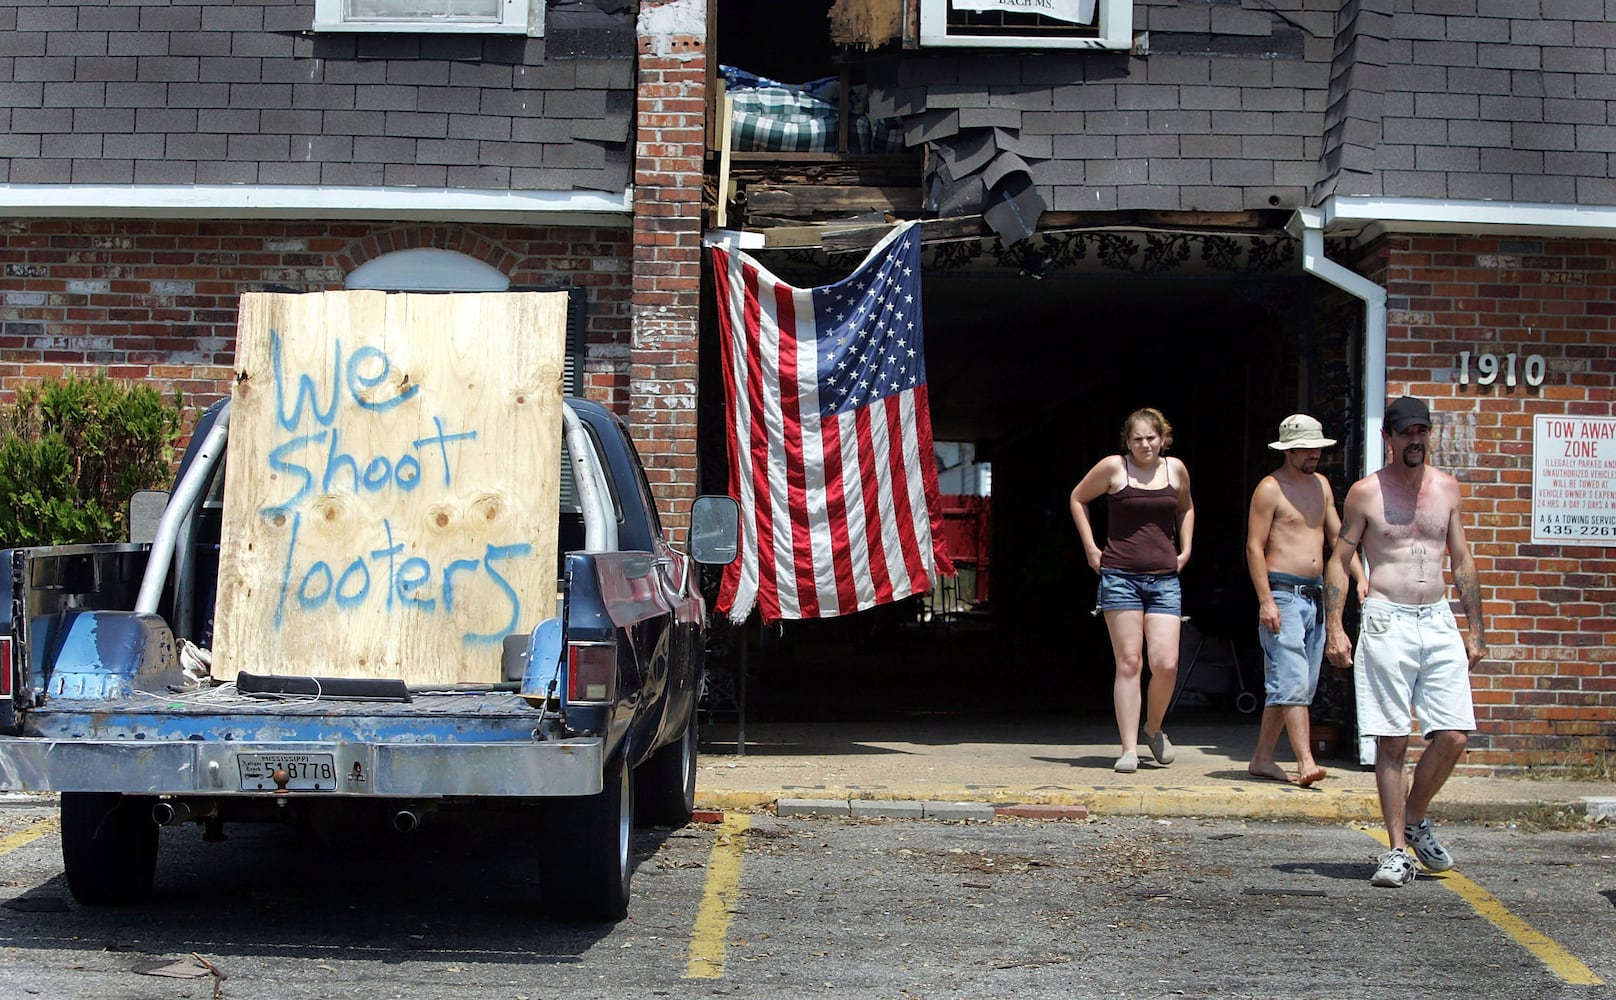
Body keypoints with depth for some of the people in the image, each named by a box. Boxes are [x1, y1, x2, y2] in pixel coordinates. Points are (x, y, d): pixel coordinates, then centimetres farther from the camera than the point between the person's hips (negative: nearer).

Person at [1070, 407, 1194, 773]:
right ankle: (1129, 749, 1)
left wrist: (1185, 550, 18)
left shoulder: (1176, 469, 9)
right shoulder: (1113, 467, 0)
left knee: (1166, 664, -9)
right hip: (1120, 576, -2)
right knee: (1129, 663, -4)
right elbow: (1078, 498, 14)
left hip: (1164, 579, 3)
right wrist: (1091, 548, 7)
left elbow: (1186, 507, 29)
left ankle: (1154, 728, 19)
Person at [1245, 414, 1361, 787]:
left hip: (1315, 595, 8)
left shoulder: (1320, 484, 16)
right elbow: (1254, 547, -10)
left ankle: (1262, 759, 14)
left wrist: (1361, 579, 8)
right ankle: (1305, 762, -18)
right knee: (1292, 681, -13)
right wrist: (1266, 600, -17)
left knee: (1299, 686, 7)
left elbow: (1337, 537, 21)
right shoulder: (1270, 488, -6)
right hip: (1282, 593, -8)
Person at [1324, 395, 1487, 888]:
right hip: (1386, 622, -3)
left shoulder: (1446, 488, 11)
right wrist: (1334, 627, -7)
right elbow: (1338, 561, 3)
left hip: (1439, 623, 4)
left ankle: (1414, 819, 21)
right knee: (1391, 741, -4)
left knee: (1453, 736, -3)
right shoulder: (1365, 492, 1)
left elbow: (1462, 561, 17)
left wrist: (1476, 629, 14)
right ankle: (1397, 850, 4)